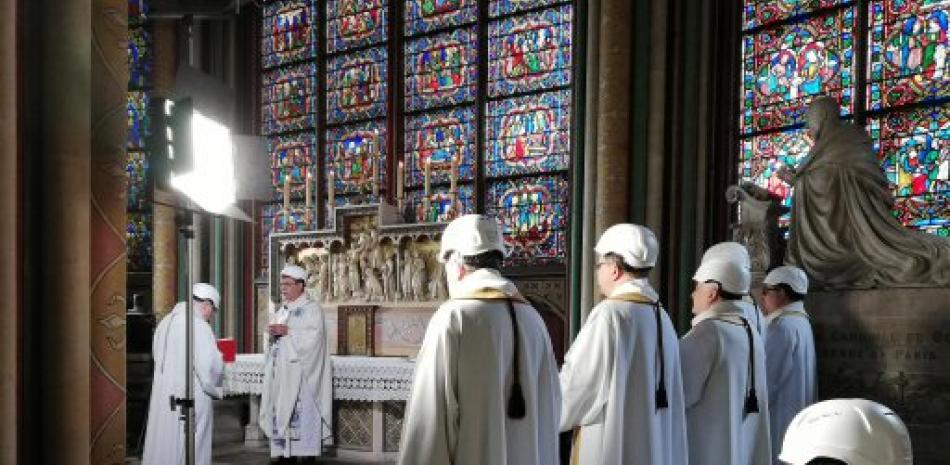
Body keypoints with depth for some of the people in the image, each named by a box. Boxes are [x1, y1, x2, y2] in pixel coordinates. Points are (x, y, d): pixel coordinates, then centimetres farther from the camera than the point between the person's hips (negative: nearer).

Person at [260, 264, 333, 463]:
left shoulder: (311, 308, -4)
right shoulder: (283, 310, 20)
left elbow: (314, 337, -15)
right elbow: (275, 339, 22)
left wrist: (288, 331, -16)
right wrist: (273, 333, 0)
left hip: (301, 374, -7)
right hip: (281, 372, 7)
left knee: (302, 414, -10)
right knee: (280, 413, 5)